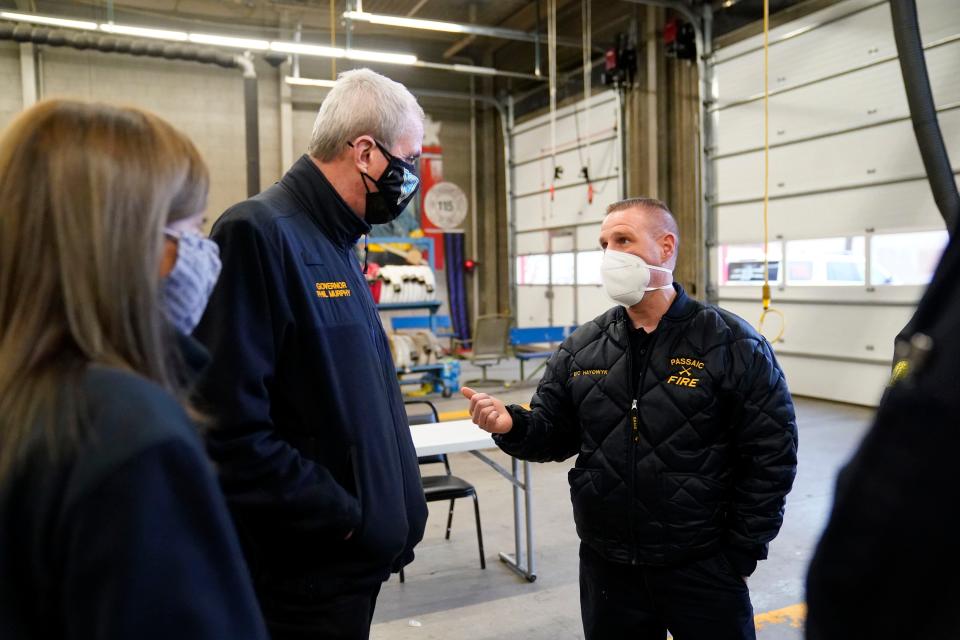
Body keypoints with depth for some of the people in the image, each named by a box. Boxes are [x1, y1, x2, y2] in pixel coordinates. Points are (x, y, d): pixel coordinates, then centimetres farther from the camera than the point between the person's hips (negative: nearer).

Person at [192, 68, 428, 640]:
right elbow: (230, 429, -28)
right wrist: (344, 517, -19)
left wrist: (391, 505, 11)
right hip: (307, 575, -9)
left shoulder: (337, 246, 10)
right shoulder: (259, 233, -21)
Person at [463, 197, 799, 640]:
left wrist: (742, 553, -6)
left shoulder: (733, 345, -8)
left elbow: (771, 455, -7)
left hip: (704, 567, -3)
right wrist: (513, 426, -15)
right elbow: (555, 433, 6)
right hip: (606, 567, 3)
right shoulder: (581, 347, 2)